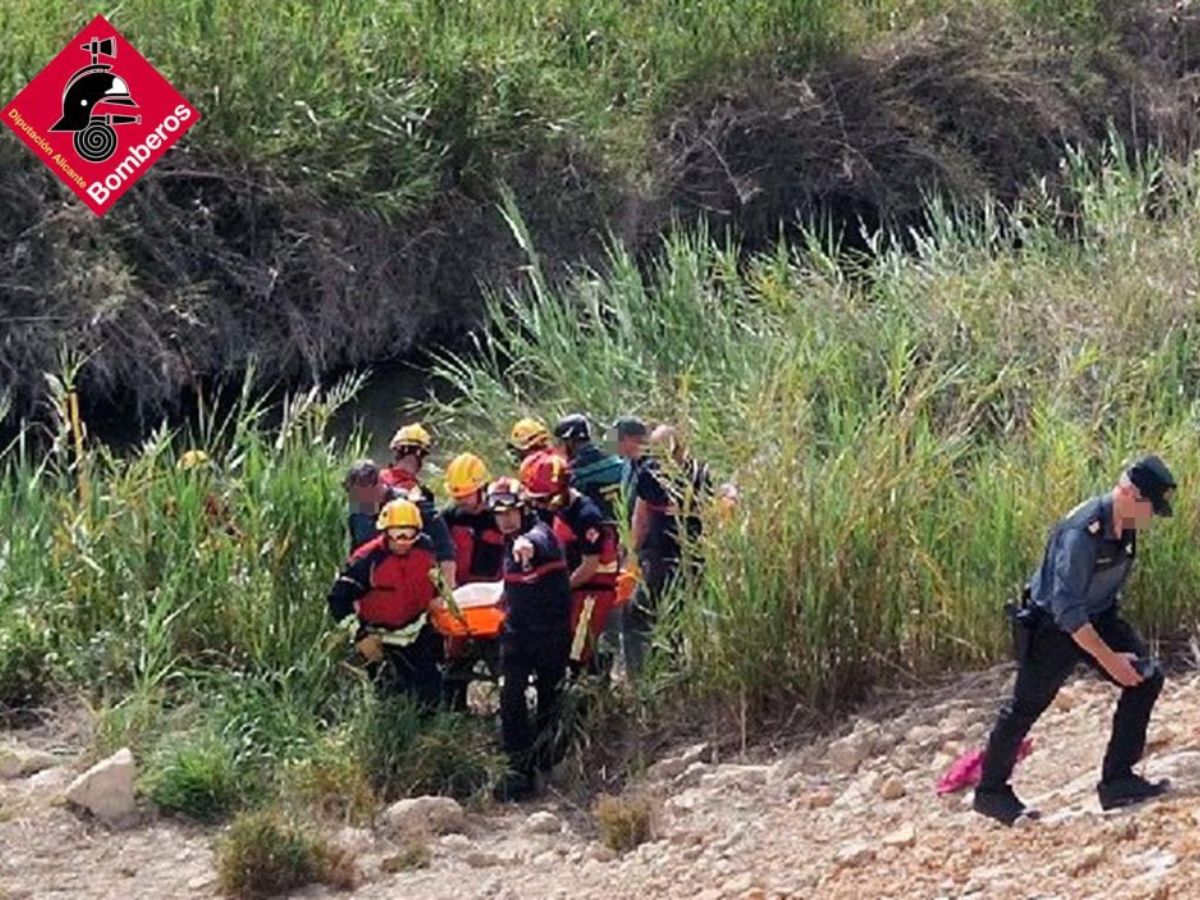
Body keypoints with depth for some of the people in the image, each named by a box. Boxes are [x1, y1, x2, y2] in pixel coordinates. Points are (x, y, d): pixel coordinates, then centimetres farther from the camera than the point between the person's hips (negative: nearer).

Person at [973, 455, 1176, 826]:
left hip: (1098, 617, 8)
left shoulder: (1126, 525, -7)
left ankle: (1117, 781, -2)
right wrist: (1108, 659, -29)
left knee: (1145, 679, -6)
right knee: (1025, 707, 4)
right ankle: (991, 791, 22)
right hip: (1052, 625, -8)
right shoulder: (1082, 532, -33)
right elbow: (1066, 609, -32)